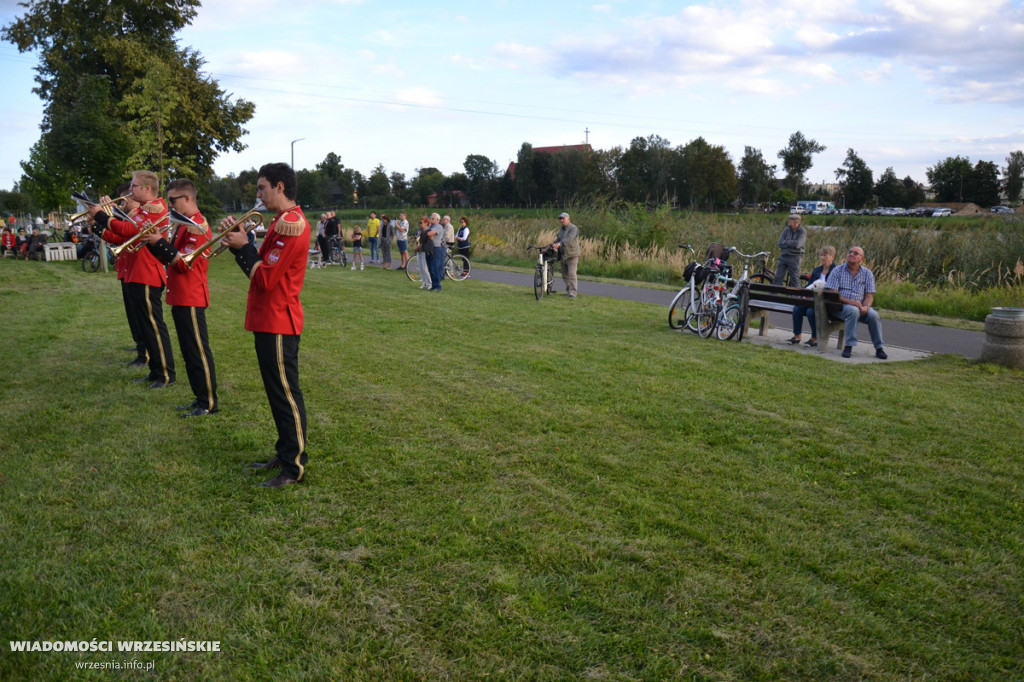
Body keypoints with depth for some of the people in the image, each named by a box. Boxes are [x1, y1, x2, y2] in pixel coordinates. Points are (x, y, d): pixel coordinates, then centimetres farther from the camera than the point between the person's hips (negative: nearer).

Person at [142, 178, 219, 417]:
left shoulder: (197, 226, -15)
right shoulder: (182, 225, 16)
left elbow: (184, 263, -21)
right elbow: (169, 259, 17)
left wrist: (160, 243, -17)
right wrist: (153, 242, 3)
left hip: (191, 299, -10)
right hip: (180, 298, 10)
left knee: (199, 351, -4)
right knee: (189, 352, 14)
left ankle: (208, 403, 3)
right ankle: (200, 398, 23)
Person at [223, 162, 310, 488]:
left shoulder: (290, 225, -18)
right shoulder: (283, 221, 16)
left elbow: (265, 279, -22)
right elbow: (261, 268, 15)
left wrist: (244, 247, -10)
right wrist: (239, 243, 4)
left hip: (278, 322, -10)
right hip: (269, 320, 10)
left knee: (286, 393, -4)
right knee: (277, 390, 17)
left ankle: (294, 467, 3)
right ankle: (285, 452, 28)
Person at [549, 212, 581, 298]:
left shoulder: (573, 228, -12)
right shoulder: (561, 230, 15)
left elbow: (569, 238, -29)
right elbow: (557, 240, 15)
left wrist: (559, 244, -44)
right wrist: (548, 248, 1)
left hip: (572, 255, -8)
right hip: (563, 255, 8)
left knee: (572, 274, -13)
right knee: (565, 275, 13)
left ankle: (573, 293, -12)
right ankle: (569, 290, 26)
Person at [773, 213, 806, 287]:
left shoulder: (802, 232, -3)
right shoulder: (786, 230, 8)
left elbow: (797, 244, -19)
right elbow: (780, 243, -2)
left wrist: (786, 242, -6)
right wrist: (791, 243, -9)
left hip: (795, 258, -4)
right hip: (783, 256, 4)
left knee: (795, 280, -1)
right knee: (778, 278, 2)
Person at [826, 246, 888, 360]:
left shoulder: (867, 274, 11)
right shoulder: (837, 271, 3)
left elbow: (869, 296, 6)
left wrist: (865, 307, -17)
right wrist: (850, 301, -20)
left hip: (860, 306, 3)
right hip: (841, 306, -3)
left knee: (873, 315, -27)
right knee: (853, 311, -36)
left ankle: (879, 348, -15)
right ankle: (849, 346, -31)